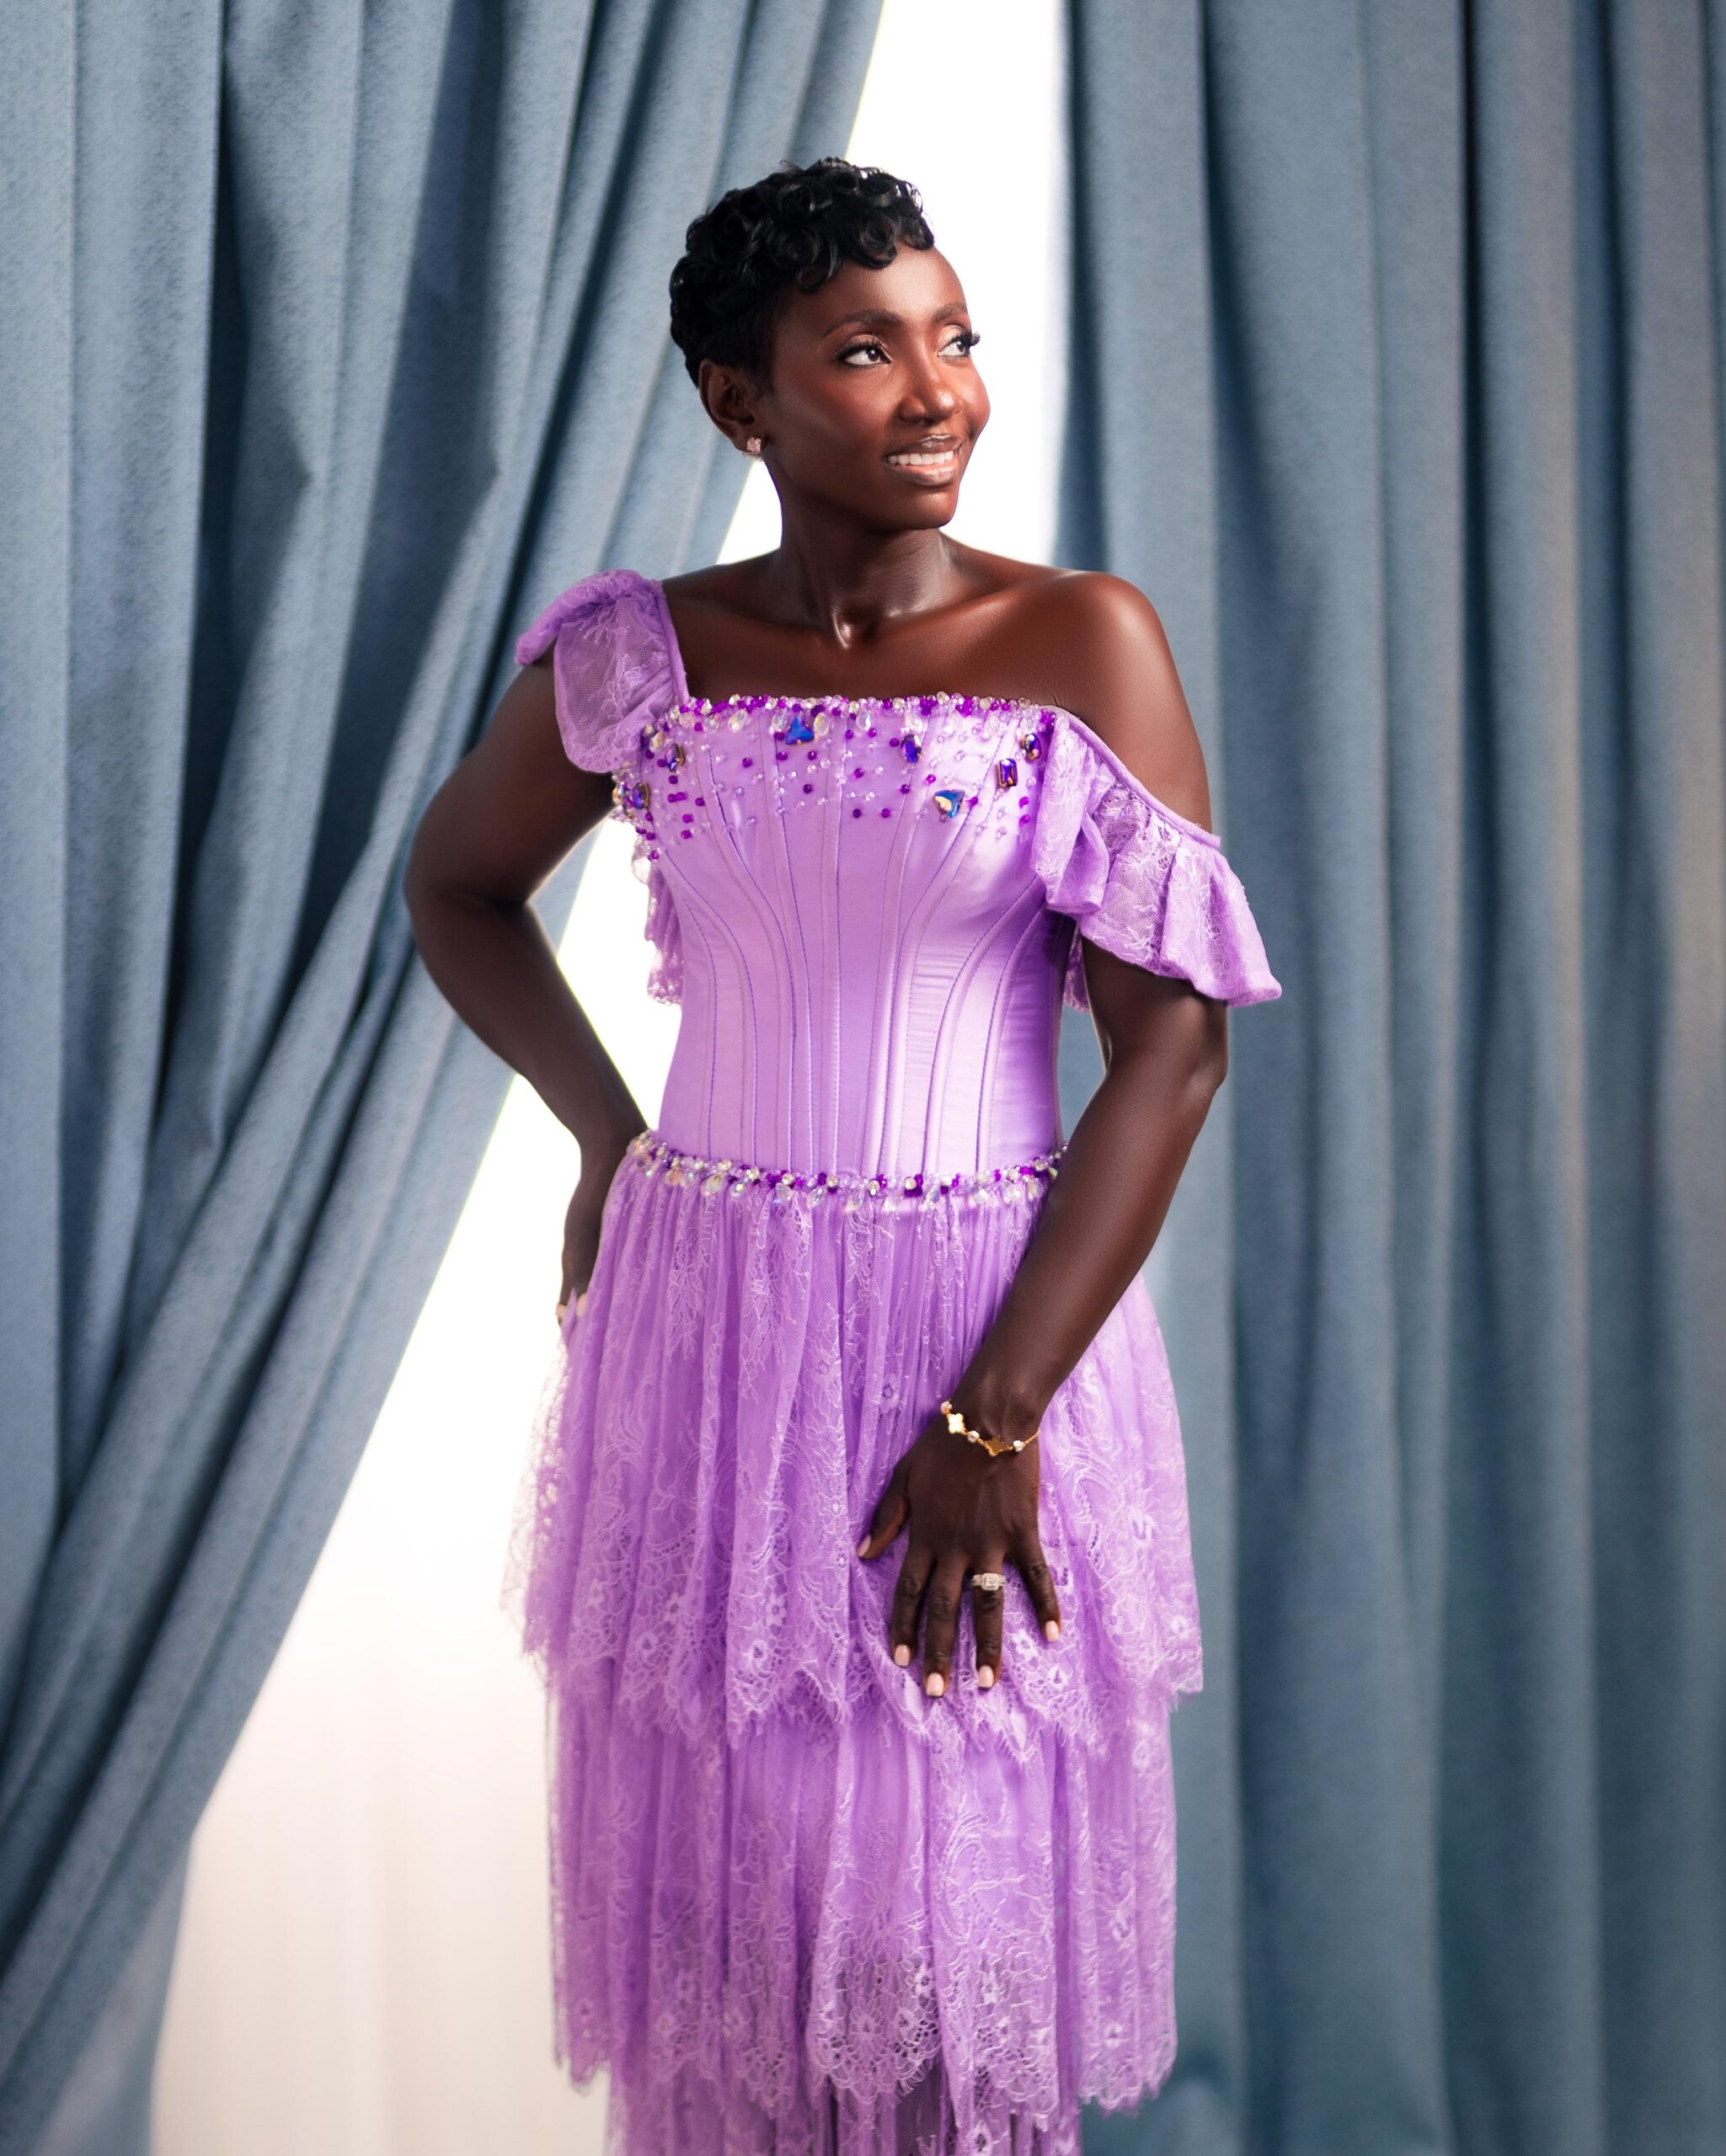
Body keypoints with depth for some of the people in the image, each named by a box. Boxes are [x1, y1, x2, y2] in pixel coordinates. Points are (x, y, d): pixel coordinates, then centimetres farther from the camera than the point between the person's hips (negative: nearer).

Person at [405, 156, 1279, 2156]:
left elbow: (1174, 1045, -11)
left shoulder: (1082, 643, -6)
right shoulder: (638, 655, 0)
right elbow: (457, 882, 19)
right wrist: (607, 1134, 8)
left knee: (965, 1871, 7)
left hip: (998, 1317, -2)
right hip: (704, 1327, 2)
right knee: (713, 1857, 12)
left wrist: (997, 1419, -15)